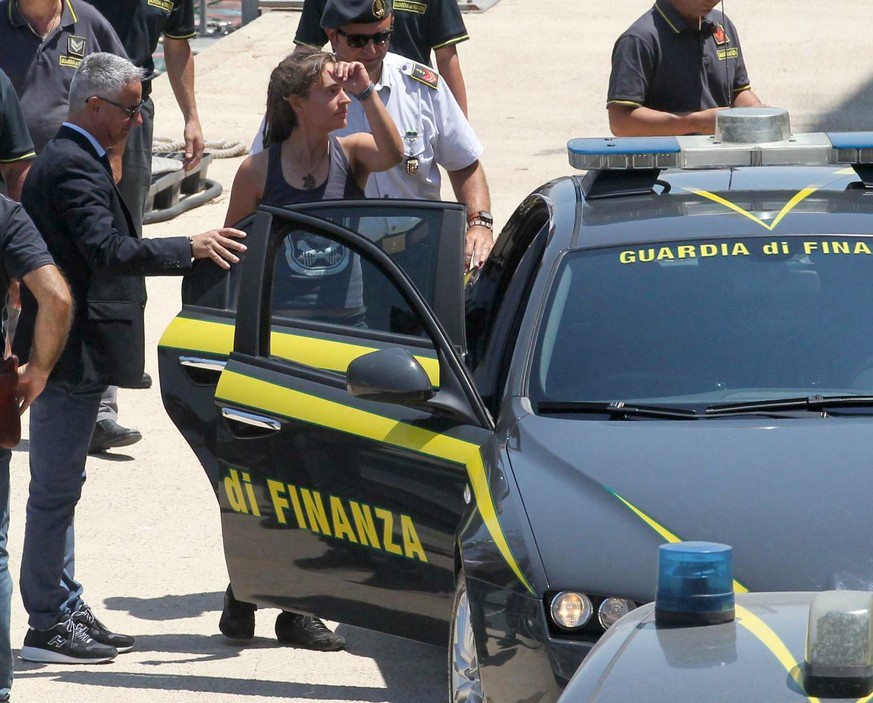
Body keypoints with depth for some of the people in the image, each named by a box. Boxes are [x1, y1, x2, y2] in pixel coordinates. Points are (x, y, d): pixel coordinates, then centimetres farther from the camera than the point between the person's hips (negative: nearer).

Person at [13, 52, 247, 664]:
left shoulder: (66, 161, 16)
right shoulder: (74, 168, -18)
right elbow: (108, 250, -29)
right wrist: (190, 248, -29)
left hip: (68, 353, 11)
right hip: (73, 354, -11)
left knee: (58, 486, 15)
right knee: (56, 487, -5)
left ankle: (67, 610, 22)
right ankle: (48, 624, -2)